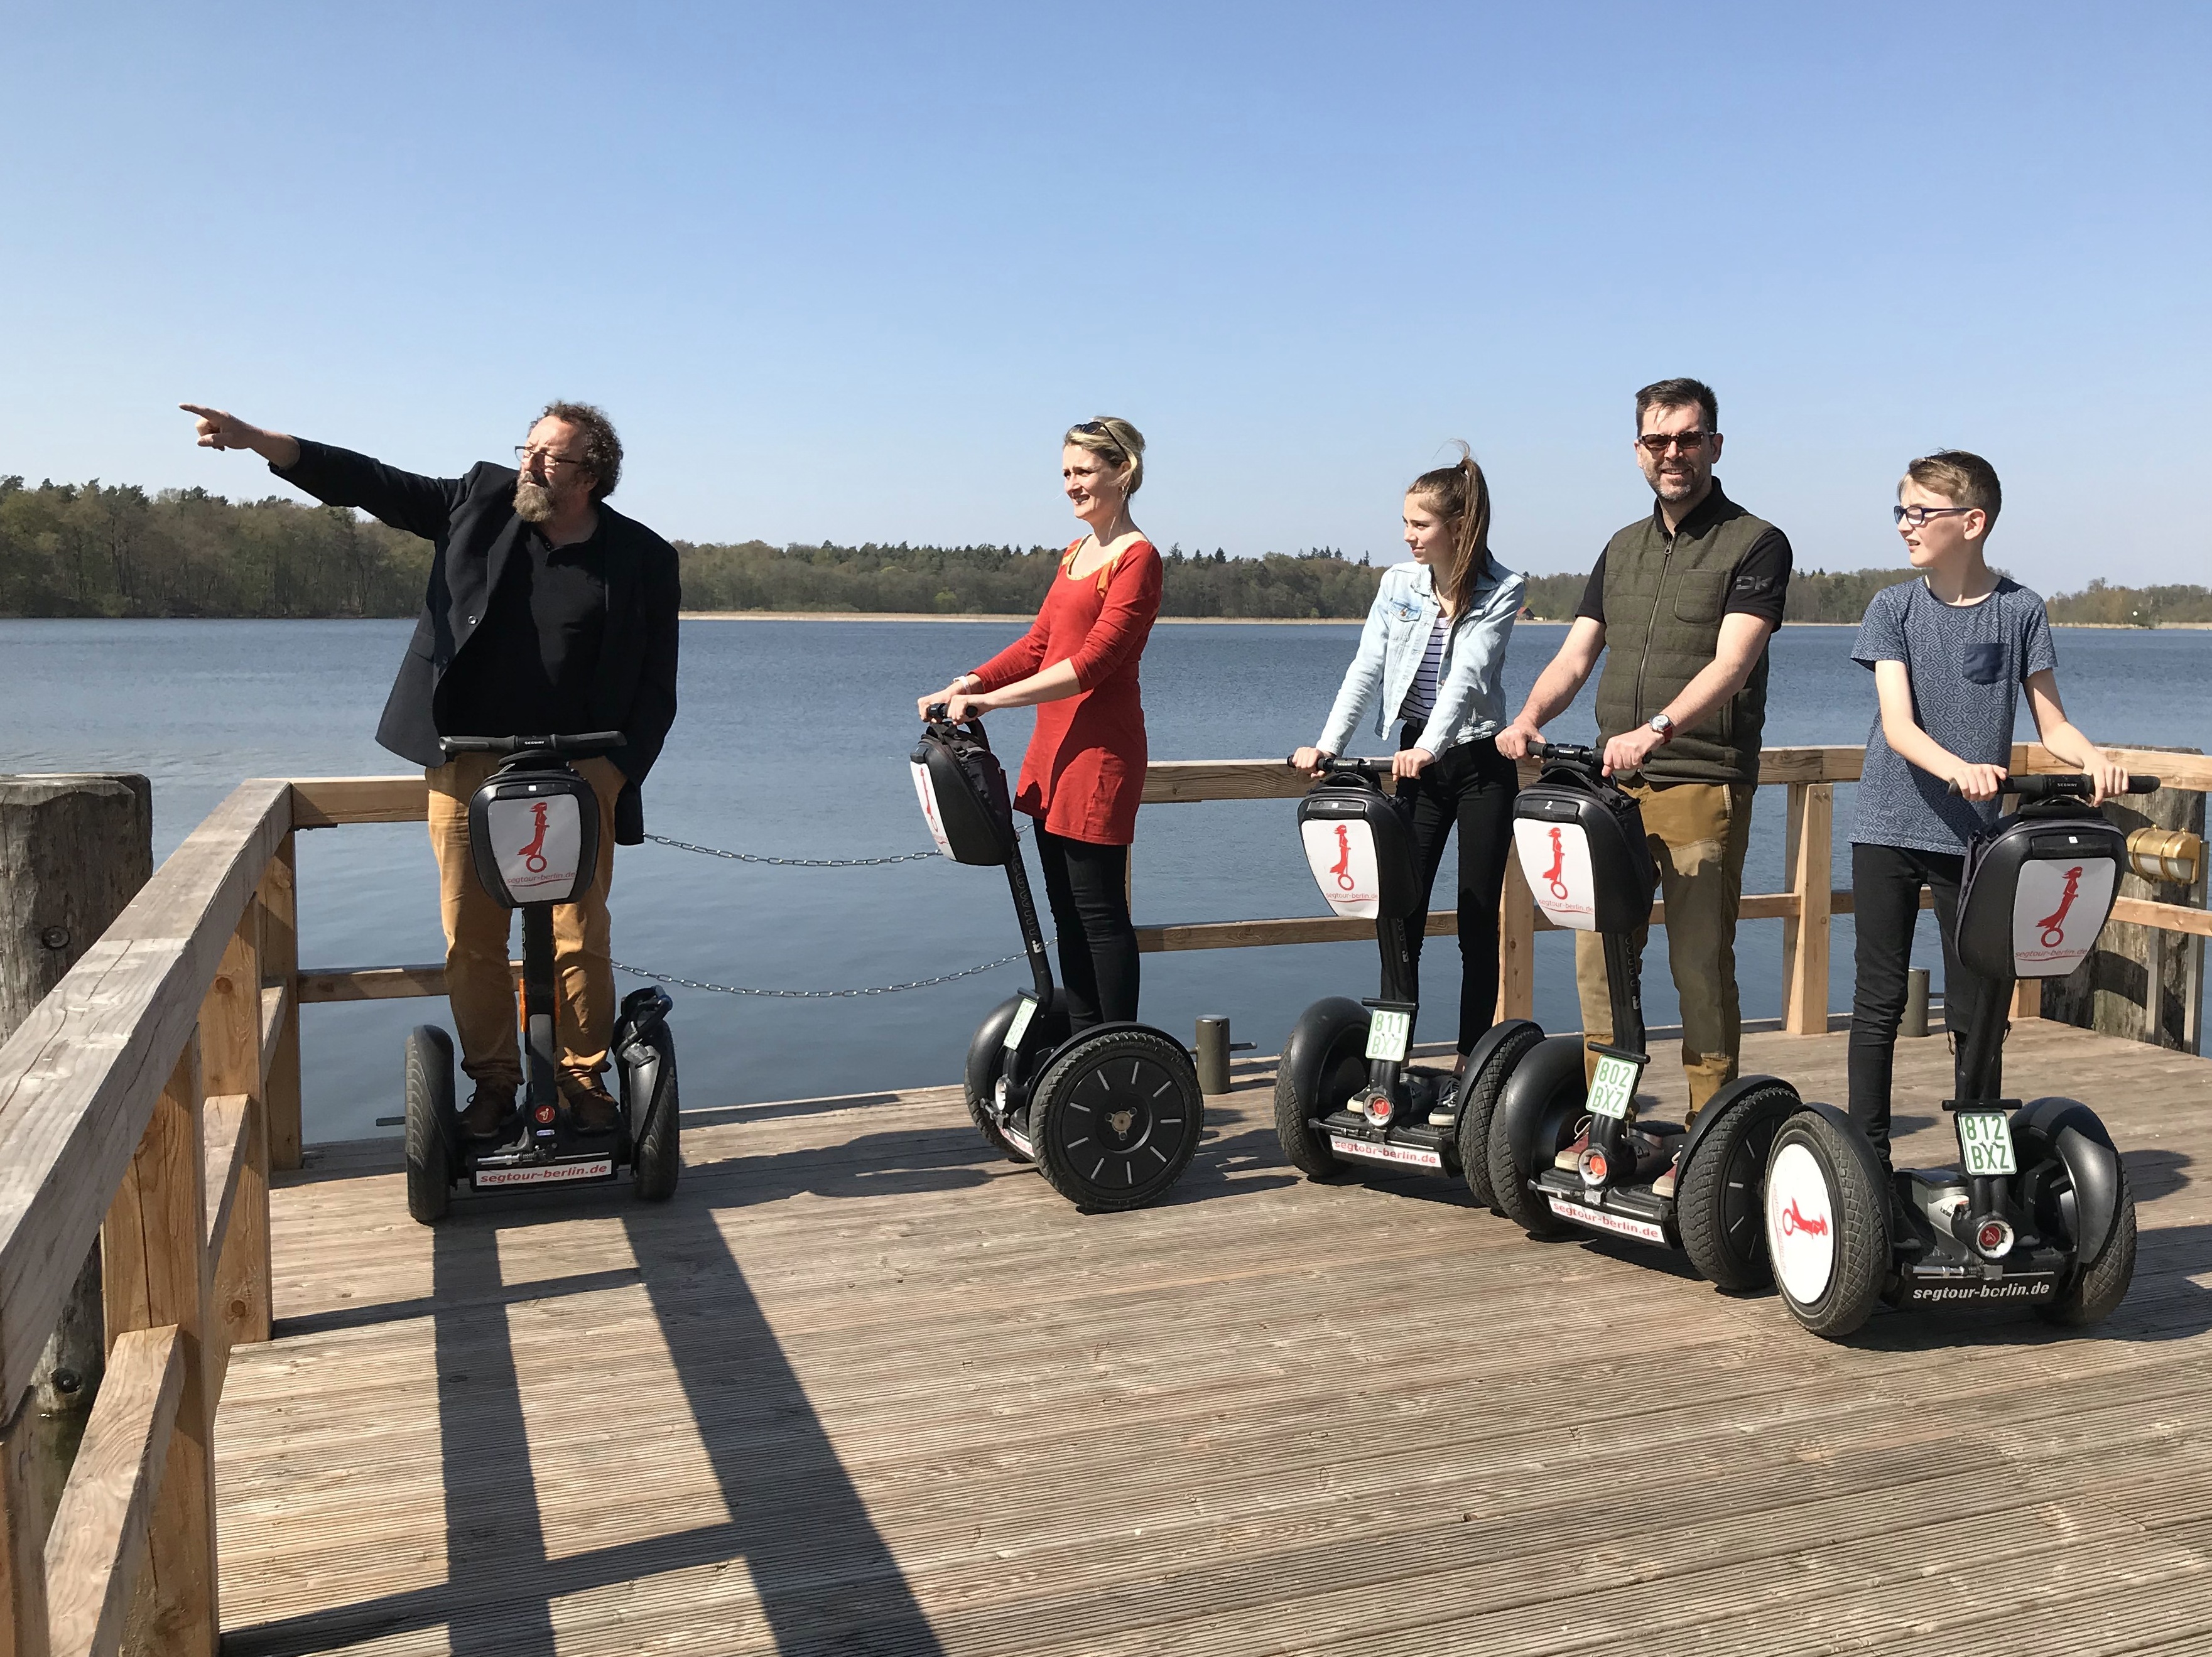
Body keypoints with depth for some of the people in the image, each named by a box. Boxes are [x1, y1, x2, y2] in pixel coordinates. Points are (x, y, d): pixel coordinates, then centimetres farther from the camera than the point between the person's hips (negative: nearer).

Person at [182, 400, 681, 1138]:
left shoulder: (642, 559, -2)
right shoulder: (481, 501, 4)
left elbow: (655, 689, -1)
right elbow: (372, 484, 6)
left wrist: (613, 770, -11)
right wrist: (257, 439, -5)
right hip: (469, 766, 2)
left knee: (580, 939, 1)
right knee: (471, 939, 6)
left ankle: (584, 1083, 18)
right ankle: (493, 1083, 20)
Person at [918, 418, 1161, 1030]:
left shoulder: (1137, 558, -11)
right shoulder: (1077, 553, 17)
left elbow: (1090, 663, -19)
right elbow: (1038, 645, 15)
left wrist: (991, 700, -22)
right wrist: (966, 684, -1)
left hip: (1101, 748, -9)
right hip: (1053, 745, 9)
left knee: (1099, 908, -4)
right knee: (1066, 906, 12)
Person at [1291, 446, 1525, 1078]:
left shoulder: (1500, 590, -7)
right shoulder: (1399, 582, 4)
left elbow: (1466, 674, -20)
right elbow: (1367, 670, 2)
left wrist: (1430, 747, -33)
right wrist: (1327, 745, -8)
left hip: (1480, 763, -3)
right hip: (1416, 762, 3)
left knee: (1478, 919, 3)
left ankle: (1471, 1057, 13)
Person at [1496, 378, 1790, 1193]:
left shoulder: (1755, 544, -1)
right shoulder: (1622, 549, 18)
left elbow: (1731, 663, -15)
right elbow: (1576, 653, 13)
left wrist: (1655, 730, -30)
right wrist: (1531, 715, -8)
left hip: (1703, 786, -6)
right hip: (1612, 782, 6)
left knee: (1701, 966, -3)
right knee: (1598, 958, 6)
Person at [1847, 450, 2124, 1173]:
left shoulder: (2020, 610, 1)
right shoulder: (1894, 607, -1)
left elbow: (2052, 724, 3)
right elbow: (1897, 724, -12)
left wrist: (2094, 759, -19)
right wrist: (1958, 769, -31)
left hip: (1976, 836, 0)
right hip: (1889, 827, 0)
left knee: (1977, 1007, 5)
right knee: (1880, 1000, 3)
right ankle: (1868, 1157, 12)